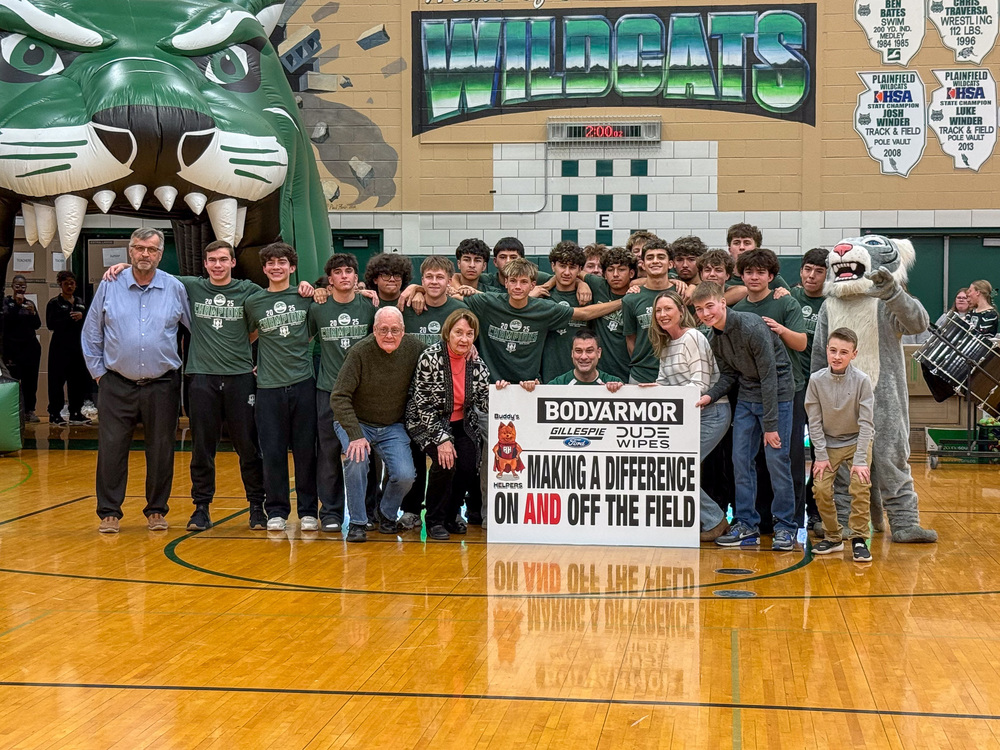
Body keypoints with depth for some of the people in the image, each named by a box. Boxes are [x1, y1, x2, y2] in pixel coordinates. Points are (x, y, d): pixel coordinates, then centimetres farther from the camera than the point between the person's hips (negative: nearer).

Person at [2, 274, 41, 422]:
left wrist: (32, 313, -9)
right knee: (14, 378, -9)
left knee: (30, 379, 1)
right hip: (12, 346, -3)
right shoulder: (6, 302, 3)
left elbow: (37, 325, 9)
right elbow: (7, 321, -12)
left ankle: (29, 410, 5)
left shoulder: (29, 303, 13)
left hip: (30, 346, 4)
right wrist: (17, 304, -18)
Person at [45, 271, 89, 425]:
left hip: (78, 346, 5)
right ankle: (54, 414, 4)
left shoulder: (80, 302, 16)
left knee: (79, 379, 3)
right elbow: (50, 324, -12)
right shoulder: (54, 303, 0)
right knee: (57, 380, -4)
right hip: (60, 347, -5)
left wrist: (81, 317, -6)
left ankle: (76, 413, 13)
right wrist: (70, 319, -16)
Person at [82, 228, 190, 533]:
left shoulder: (175, 289, 1)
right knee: (111, 449, 0)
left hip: (162, 385, 0)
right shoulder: (109, 286, 1)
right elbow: (91, 333, 8)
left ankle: (157, 510, 19)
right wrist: (97, 371, 5)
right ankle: (109, 513, 11)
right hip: (117, 384, 0)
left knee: (161, 450, 6)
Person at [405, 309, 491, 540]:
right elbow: (422, 404, -19)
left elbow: (484, 404, -3)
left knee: (469, 464, -17)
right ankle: (435, 521, -3)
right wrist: (441, 439, -22)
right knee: (445, 462, -26)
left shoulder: (477, 363, -5)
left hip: (461, 424, 4)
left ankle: (452, 514, 12)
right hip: (427, 423, -4)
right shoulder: (431, 357, -19)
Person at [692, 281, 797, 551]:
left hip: (776, 395, -7)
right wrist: (710, 396, -12)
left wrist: (770, 425, -20)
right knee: (740, 459, 3)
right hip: (747, 398, 7)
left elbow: (769, 376, -21)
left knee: (776, 460, -7)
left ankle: (785, 527, 4)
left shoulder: (752, 327, -22)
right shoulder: (715, 337, 1)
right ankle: (746, 526, 11)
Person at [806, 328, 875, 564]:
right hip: (829, 443, 2)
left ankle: (859, 538, -5)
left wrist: (860, 460, -21)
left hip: (857, 440, -2)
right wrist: (821, 455, -10)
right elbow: (814, 421, -7)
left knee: (861, 485, -19)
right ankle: (833, 536, 10)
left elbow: (866, 422, -17)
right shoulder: (816, 380, -13)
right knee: (821, 488, -10)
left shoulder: (862, 380, -18)